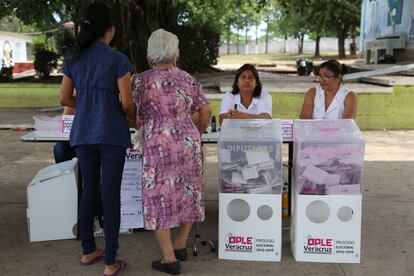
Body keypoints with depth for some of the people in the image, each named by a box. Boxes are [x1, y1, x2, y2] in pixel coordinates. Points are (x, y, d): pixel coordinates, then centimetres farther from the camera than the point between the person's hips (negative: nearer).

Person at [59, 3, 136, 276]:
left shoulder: (73, 58, 7)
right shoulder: (118, 60, -8)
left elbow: (65, 98, 11)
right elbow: (127, 102, -9)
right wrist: (133, 119, 11)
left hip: (82, 134, 5)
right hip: (111, 134, -5)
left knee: (89, 190, 17)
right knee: (111, 195, 1)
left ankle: (88, 251, 27)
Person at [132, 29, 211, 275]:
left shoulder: (141, 81, 0)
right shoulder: (189, 80, 9)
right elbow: (206, 112, 5)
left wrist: (139, 122, 22)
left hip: (158, 146, -3)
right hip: (188, 142, 4)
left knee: (160, 196, 4)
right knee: (189, 192, 17)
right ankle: (181, 245, 28)